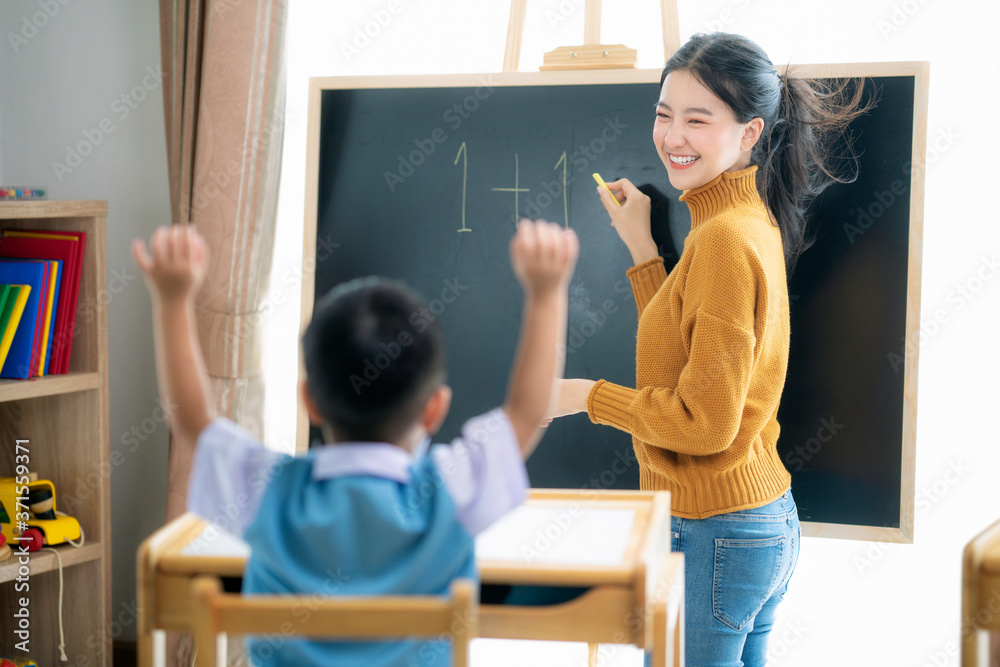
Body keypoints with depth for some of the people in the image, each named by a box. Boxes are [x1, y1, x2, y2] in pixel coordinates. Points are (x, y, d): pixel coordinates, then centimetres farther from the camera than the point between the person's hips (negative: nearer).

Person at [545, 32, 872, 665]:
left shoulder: (725, 238, -19)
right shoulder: (753, 221, 9)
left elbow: (705, 422, -20)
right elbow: (683, 348, 13)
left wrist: (587, 395, -9)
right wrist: (641, 246, 13)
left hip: (712, 535, -10)